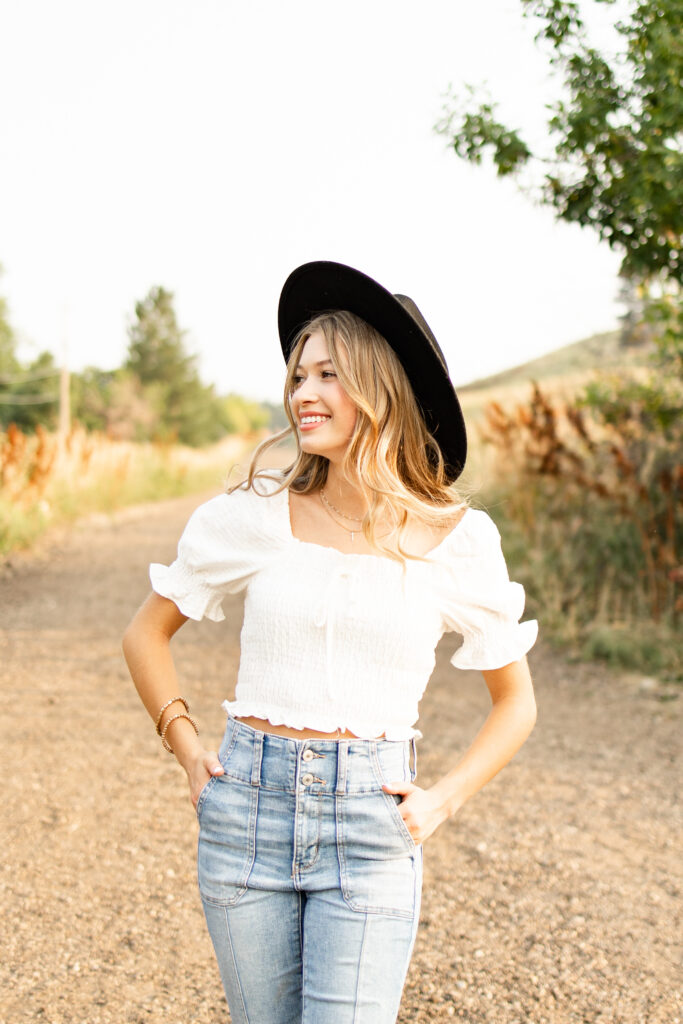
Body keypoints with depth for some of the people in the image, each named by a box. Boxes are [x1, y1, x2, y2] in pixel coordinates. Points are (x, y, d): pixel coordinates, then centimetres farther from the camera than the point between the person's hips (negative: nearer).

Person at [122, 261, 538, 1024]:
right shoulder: (254, 515, -2)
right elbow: (146, 633, 12)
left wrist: (442, 801, -1)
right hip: (248, 811, 2)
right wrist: (188, 752, 3)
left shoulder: (457, 539, -3)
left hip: (371, 826, -1)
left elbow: (516, 700, 9)